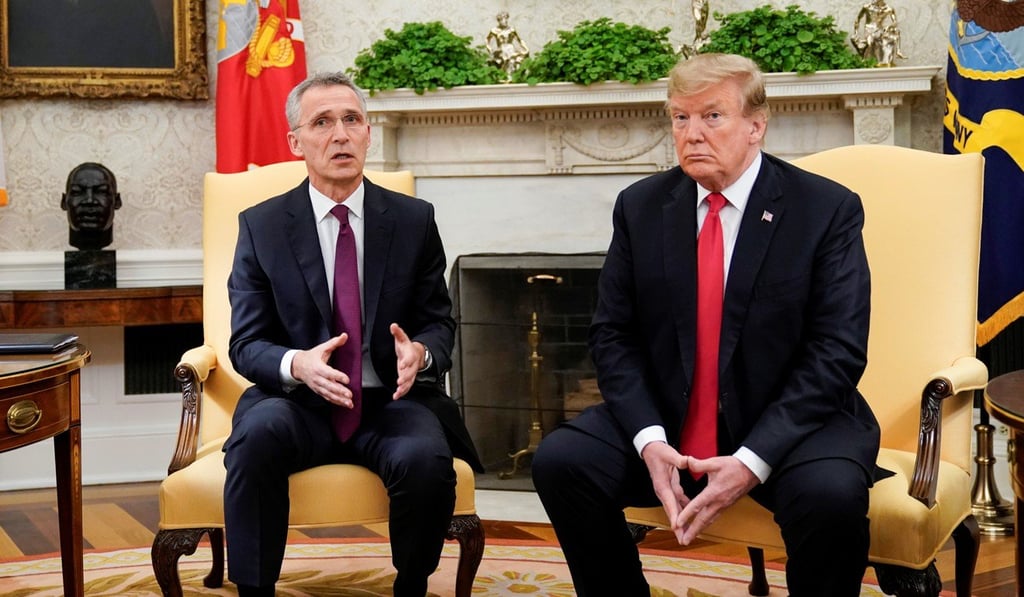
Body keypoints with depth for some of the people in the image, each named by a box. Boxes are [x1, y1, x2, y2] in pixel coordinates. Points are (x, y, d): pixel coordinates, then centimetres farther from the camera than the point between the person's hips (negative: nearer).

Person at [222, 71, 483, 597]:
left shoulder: (414, 220, 7)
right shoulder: (260, 226, 4)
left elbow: (440, 323, 9)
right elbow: (246, 344, 1)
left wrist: (420, 352, -16)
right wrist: (296, 364, -22)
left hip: (391, 402, 1)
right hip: (299, 403, 0)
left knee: (426, 456, -31)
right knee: (257, 434, -34)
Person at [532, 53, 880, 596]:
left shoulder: (828, 210, -6)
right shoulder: (640, 206, 4)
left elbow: (836, 352, -12)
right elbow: (612, 333, 3)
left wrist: (752, 461, -22)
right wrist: (649, 439, -15)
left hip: (788, 423, -3)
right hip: (663, 417, 3)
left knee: (831, 492, -33)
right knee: (559, 461, -19)